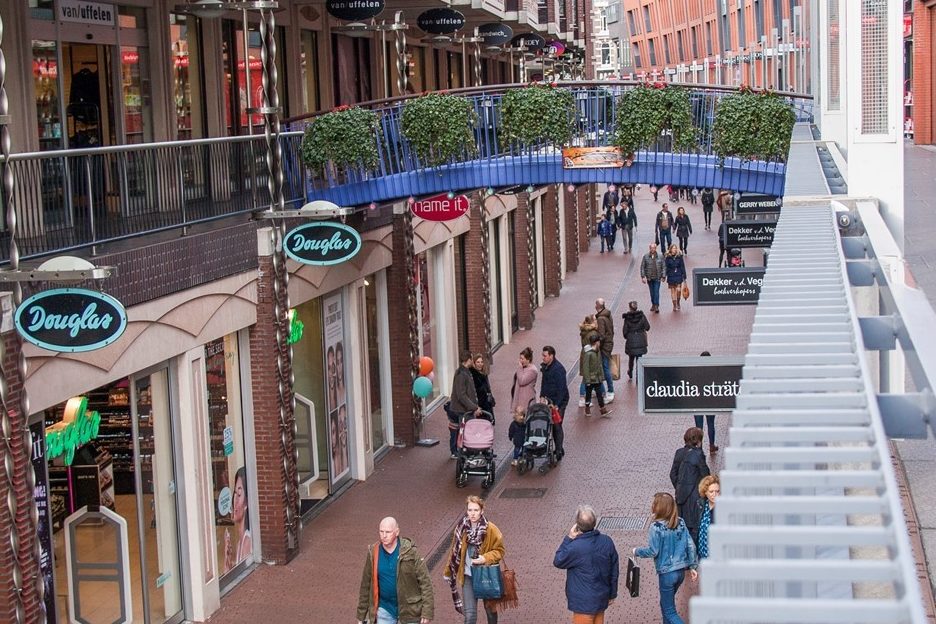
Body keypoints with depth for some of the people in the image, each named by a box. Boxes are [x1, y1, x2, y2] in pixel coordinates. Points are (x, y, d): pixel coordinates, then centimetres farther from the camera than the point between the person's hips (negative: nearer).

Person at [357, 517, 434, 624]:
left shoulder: (410, 551, -12)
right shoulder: (373, 553, -4)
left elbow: (425, 582, -11)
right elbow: (365, 585, 5)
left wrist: (427, 612, -16)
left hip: (408, 609, -2)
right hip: (384, 610, 2)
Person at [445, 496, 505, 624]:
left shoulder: (491, 529, -14)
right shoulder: (461, 528, -7)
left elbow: (499, 551, -7)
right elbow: (455, 552, 6)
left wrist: (485, 558, -24)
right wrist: (449, 572, 13)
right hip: (468, 576, 1)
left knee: (490, 610, 20)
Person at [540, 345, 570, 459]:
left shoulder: (558, 369, -21)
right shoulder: (545, 367, 6)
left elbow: (562, 388, -21)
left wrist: (556, 405, -21)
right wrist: (542, 396, 7)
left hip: (560, 401, -8)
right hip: (550, 400, 8)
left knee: (557, 425, -7)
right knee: (551, 424, 11)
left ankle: (559, 451, -2)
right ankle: (559, 449, 21)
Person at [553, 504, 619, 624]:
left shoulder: (575, 547, -26)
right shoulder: (607, 542, -7)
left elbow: (558, 561, -7)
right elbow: (614, 571, 4)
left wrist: (569, 538, -8)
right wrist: (612, 594, 16)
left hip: (584, 602, -6)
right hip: (601, 599, 6)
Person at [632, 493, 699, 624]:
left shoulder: (657, 527, -18)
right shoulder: (680, 523, -1)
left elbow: (652, 551, -16)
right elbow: (690, 546, 1)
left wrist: (637, 552, 1)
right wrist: (693, 566, 10)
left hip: (666, 573, -6)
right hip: (681, 572, 6)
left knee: (669, 611, 4)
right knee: (665, 603, 26)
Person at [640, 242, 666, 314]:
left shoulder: (660, 257, -2)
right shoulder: (645, 256, -1)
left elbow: (663, 267, 3)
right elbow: (642, 267, 1)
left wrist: (663, 276, -3)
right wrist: (643, 276, -5)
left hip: (657, 278, -2)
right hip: (649, 278, 2)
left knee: (656, 292, -7)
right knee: (652, 292, 11)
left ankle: (656, 306, -6)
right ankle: (653, 304, 25)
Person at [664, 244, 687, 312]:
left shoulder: (679, 257, 0)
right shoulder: (668, 258, -2)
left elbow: (682, 267, 4)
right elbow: (666, 267, 2)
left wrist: (684, 276, 3)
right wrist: (664, 276, 0)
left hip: (678, 276, 0)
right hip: (671, 276, 0)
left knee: (678, 290, -5)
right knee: (672, 291, 5)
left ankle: (678, 303, 21)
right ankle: (674, 305, 14)